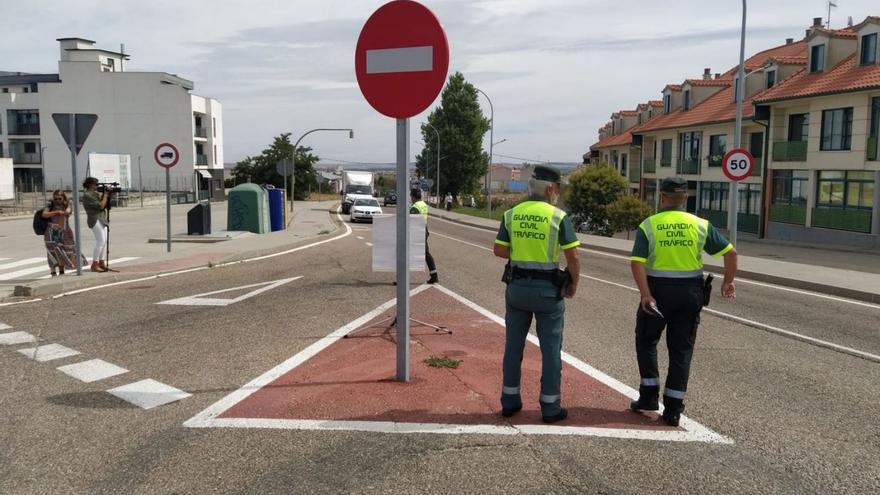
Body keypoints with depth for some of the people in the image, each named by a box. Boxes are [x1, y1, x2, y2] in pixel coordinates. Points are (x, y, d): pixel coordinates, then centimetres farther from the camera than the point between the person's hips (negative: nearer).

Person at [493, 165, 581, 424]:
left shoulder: (512, 214, 1)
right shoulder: (559, 216, -11)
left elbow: (499, 250, 2)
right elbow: (573, 257, -12)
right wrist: (574, 284, 3)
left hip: (517, 286, 4)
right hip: (548, 289, -4)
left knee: (513, 345, 14)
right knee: (551, 349, 7)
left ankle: (509, 401, 22)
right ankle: (550, 407, 13)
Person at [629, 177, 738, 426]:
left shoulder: (648, 225, -4)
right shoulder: (700, 225, 2)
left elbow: (637, 263, -16)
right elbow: (730, 252, 1)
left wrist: (646, 295, -17)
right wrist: (728, 283, 14)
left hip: (658, 292, -2)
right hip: (690, 293, 2)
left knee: (646, 342, 19)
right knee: (681, 350, 10)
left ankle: (649, 395, 17)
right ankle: (673, 409, 12)